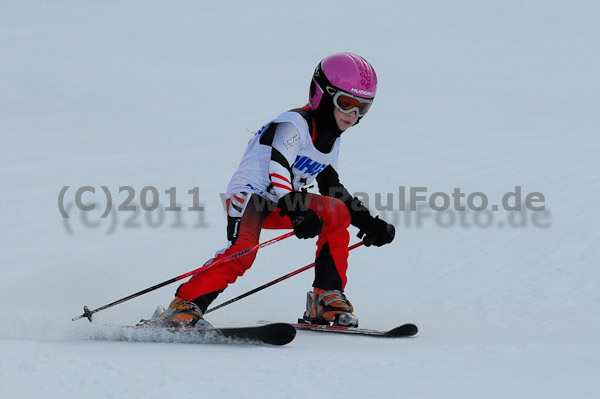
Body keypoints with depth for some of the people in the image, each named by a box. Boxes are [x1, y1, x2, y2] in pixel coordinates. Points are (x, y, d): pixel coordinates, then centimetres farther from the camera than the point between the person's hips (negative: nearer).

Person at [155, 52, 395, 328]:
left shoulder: (332, 140, 11)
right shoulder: (293, 125, -17)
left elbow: (333, 188, 20)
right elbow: (277, 171, -30)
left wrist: (368, 222, 14)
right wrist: (297, 213, -44)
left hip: (280, 203, 8)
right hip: (248, 196, -8)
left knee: (337, 214, -9)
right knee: (242, 251, -32)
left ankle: (327, 298, -7)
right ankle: (183, 306, -31)